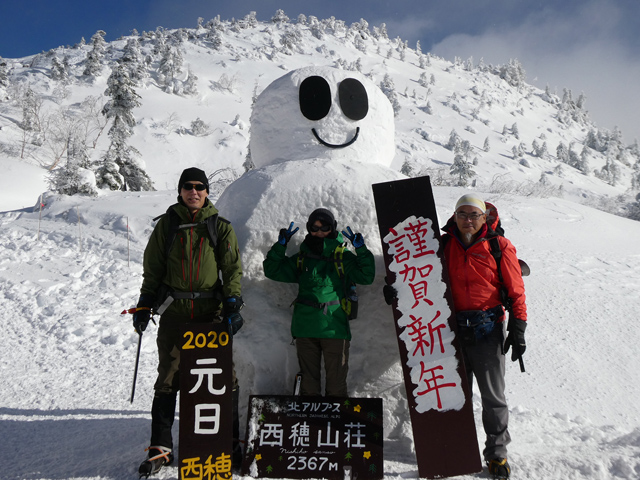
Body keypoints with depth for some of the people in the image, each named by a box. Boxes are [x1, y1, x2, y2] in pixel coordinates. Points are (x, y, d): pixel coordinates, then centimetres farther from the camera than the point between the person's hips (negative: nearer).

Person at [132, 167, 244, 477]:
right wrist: (144, 304, 5)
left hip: (212, 310, 0)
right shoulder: (167, 224, 9)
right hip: (175, 310, 1)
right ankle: (160, 448, 11)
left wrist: (232, 301, -8)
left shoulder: (221, 227, 7)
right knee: (168, 379, 3)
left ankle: (231, 443, 13)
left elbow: (233, 267, 4)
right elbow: (153, 268, 12)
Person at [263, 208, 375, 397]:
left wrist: (361, 249, -14)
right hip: (305, 328, 2)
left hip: (334, 328, -2)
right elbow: (272, 271, 12)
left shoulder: (343, 257, 5)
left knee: (336, 379, 2)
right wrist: (281, 245, 0)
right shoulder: (301, 259, 12)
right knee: (308, 376, 11)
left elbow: (366, 276, -3)